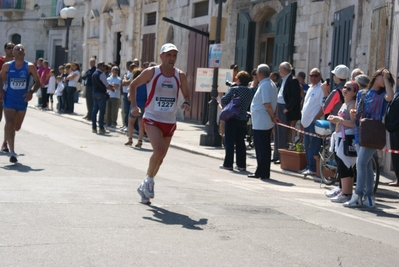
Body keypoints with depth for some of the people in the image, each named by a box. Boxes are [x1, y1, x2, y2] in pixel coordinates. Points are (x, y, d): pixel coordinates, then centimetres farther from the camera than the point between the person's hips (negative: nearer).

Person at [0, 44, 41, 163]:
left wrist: (31, 92, -20)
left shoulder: (30, 67, -8)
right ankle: (12, 152, -14)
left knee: (17, 127, 15)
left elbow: (38, 82, -3)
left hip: (22, 100, 2)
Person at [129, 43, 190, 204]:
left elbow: (186, 94, 13)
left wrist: (186, 103, -10)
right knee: (159, 150, -24)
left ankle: (144, 187, 28)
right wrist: (134, 106, -7)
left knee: (160, 157, 9)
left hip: (169, 122, 4)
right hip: (152, 119, -4)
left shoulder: (180, 76, 2)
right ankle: (149, 180, 1)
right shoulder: (151, 72, -6)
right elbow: (133, 85, 4)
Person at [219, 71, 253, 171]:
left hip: (232, 118, -5)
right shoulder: (250, 92, 4)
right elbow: (248, 105, 9)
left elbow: (223, 101, -10)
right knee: (240, 142, 10)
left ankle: (228, 164, 2)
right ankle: (241, 164, 10)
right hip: (243, 119, 5)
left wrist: (227, 105, 9)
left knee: (229, 141, 1)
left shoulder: (233, 89, -11)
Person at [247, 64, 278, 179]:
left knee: (261, 148, -5)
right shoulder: (271, 84, 14)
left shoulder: (264, 85, -16)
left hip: (260, 122, -10)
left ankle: (262, 172, -1)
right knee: (265, 147, 12)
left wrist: (273, 117, -12)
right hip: (267, 122, 10)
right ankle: (264, 172, 18)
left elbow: (267, 104, -22)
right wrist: (273, 116, 12)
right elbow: (274, 103, 17)